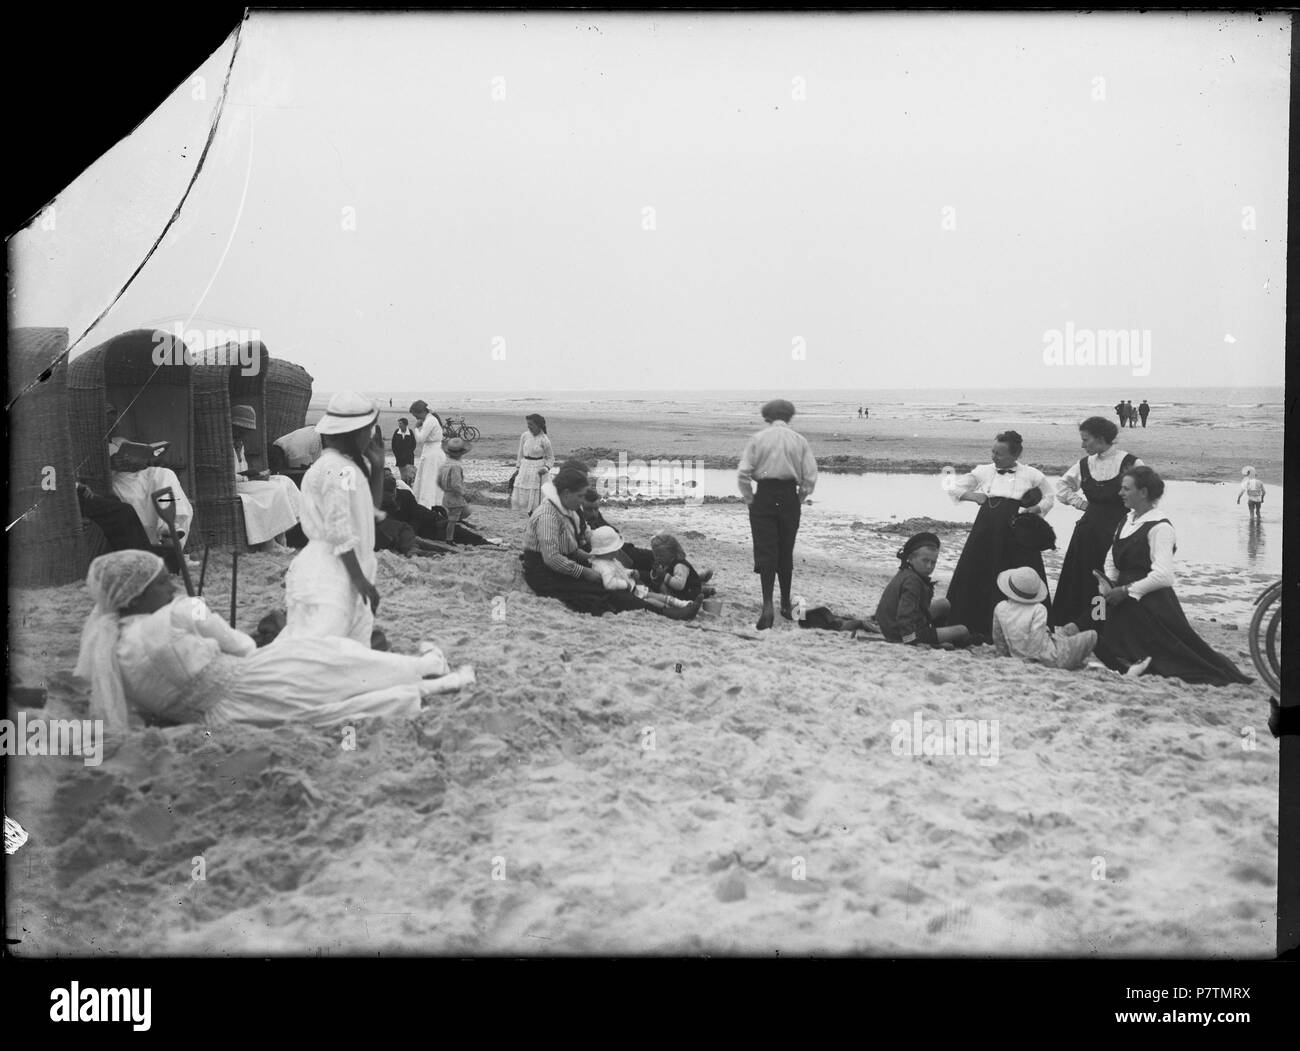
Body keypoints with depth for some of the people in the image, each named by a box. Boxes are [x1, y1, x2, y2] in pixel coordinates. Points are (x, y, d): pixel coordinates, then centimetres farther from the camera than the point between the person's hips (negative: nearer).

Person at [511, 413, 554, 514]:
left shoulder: (544, 440, -11)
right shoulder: (524, 436, 1)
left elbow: (550, 458, -2)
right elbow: (521, 453, 12)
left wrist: (546, 468, -18)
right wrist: (517, 467, 12)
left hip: (538, 470, -5)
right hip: (525, 468, 5)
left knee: (536, 497, -3)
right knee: (520, 498, 6)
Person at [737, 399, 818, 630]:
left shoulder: (758, 439, -1)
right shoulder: (799, 441, 2)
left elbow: (743, 474, -6)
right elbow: (810, 478, -1)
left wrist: (750, 501, 3)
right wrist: (799, 499, 11)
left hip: (764, 497, -2)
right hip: (789, 498, 2)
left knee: (765, 552, -1)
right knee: (786, 553, 14)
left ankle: (768, 606, -14)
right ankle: (786, 604, 24)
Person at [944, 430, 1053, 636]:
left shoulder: (1031, 475, 3)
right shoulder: (984, 472, 9)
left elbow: (1048, 499, 16)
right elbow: (953, 488, 14)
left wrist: (1037, 508, -5)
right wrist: (973, 496, -2)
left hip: (1017, 534, -2)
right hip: (986, 533, 2)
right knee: (973, 579, 2)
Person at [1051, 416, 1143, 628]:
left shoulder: (1130, 464, -10)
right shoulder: (1085, 465, 7)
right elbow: (1062, 487, 22)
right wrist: (1081, 503, 11)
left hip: (1116, 531, -5)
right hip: (1088, 530, 5)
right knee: (1083, 581, 7)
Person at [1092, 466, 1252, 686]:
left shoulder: (1160, 527, -14)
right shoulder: (1126, 522, 12)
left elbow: (1163, 575, -23)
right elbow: (1112, 562, 21)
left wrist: (1126, 590, -20)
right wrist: (1109, 584, 1)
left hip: (1152, 604, -8)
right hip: (1125, 604, 8)